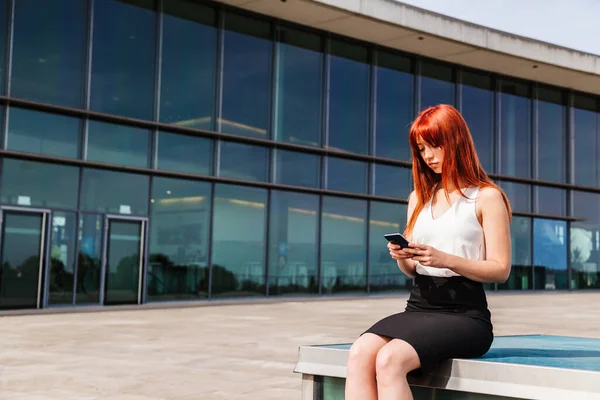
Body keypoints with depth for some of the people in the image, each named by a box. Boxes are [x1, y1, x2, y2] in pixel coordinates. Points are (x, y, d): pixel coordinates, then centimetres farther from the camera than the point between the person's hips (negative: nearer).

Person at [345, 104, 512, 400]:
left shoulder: (486, 197, 2)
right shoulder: (419, 198, 19)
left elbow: (500, 270, -4)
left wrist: (446, 259, -18)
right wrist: (402, 258, -2)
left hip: (464, 312, -5)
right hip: (418, 306, 5)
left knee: (390, 359, -32)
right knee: (360, 353, -26)